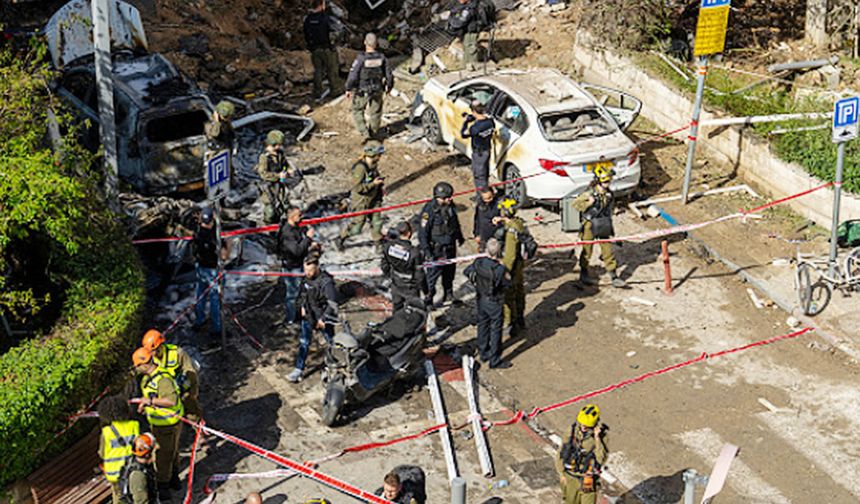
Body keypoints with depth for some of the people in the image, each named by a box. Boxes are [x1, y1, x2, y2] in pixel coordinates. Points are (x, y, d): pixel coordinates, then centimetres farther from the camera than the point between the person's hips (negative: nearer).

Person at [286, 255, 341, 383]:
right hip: (308, 315, 6)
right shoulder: (306, 278, -4)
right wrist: (302, 306, 7)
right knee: (304, 343, 9)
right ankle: (299, 370, 17)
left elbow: (333, 303, -28)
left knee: (332, 343, 12)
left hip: (323, 316, -6)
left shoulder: (326, 282, -27)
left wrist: (323, 319, -23)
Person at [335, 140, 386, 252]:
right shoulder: (360, 168, -27)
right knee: (357, 227, 4)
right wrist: (373, 183, -26)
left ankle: (378, 245, 23)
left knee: (377, 222, 8)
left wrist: (380, 180, 4)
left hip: (373, 200, 7)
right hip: (361, 201, -7)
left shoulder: (374, 165, 1)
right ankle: (340, 239, 26)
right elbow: (357, 187, -27)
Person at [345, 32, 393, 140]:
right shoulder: (382, 58, -12)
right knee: (375, 113, 20)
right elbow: (389, 75, -3)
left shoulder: (361, 58, -24)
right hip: (377, 91, 3)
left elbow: (353, 76, -20)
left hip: (362, 92, -3)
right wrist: (389, 86, 16)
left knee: (357, 111, 18)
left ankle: (364, 133, 10)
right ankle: (373, 134, 35)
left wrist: (348, 89, -6)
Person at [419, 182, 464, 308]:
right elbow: (423, 234, -22)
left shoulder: (449, 206, -5)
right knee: (433, 273, 0)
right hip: (436, 249, -7)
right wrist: (427, 252, -24)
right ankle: (428, 300, 16)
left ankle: (449, 295, 41)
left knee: (449, 271, 21)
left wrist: (459, 236, 30)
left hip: (450, 246, 7)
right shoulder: (429, 210, -25)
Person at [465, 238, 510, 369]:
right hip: (495, 303, -6)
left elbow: (467, 272, 3)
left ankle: (484, 353, 38)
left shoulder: (478, 263, -13)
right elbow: (508, 283, -16)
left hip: (481, 300, 6)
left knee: (482, 325, 22)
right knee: (495, 330, 7)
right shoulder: (500, 269, -29)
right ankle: (494, 360, 14)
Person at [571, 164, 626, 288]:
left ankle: (614, 277, 8)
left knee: (608, 250, 4)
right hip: (590, 225, -5)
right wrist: (588, 204, -25)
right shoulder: (590, 193, -16)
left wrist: (610, 226, 17)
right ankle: (584, 274, 27)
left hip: (603, 226, 5)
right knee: (587, 250, 8)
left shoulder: (609, 194, 2)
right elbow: (575, 203, -12)